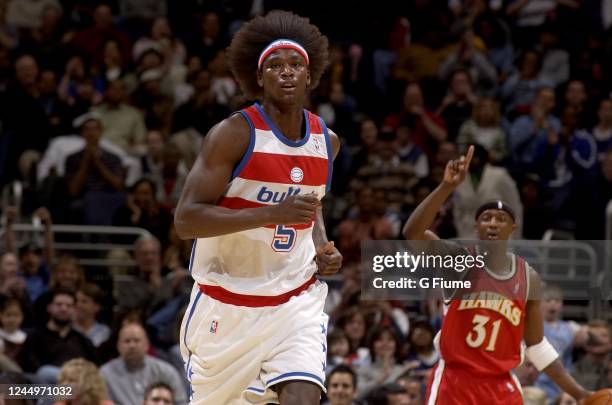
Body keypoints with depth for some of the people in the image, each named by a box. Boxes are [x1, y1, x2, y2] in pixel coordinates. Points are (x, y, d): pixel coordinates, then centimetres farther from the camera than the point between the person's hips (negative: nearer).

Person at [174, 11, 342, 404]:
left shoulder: (327, 141, 5)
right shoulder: (234, 134, -14)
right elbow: (186, 220, -21)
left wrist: (323, 247, 5)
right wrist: (272, 214, -29)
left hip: (296, 299, 3)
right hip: (227, 301, -3)